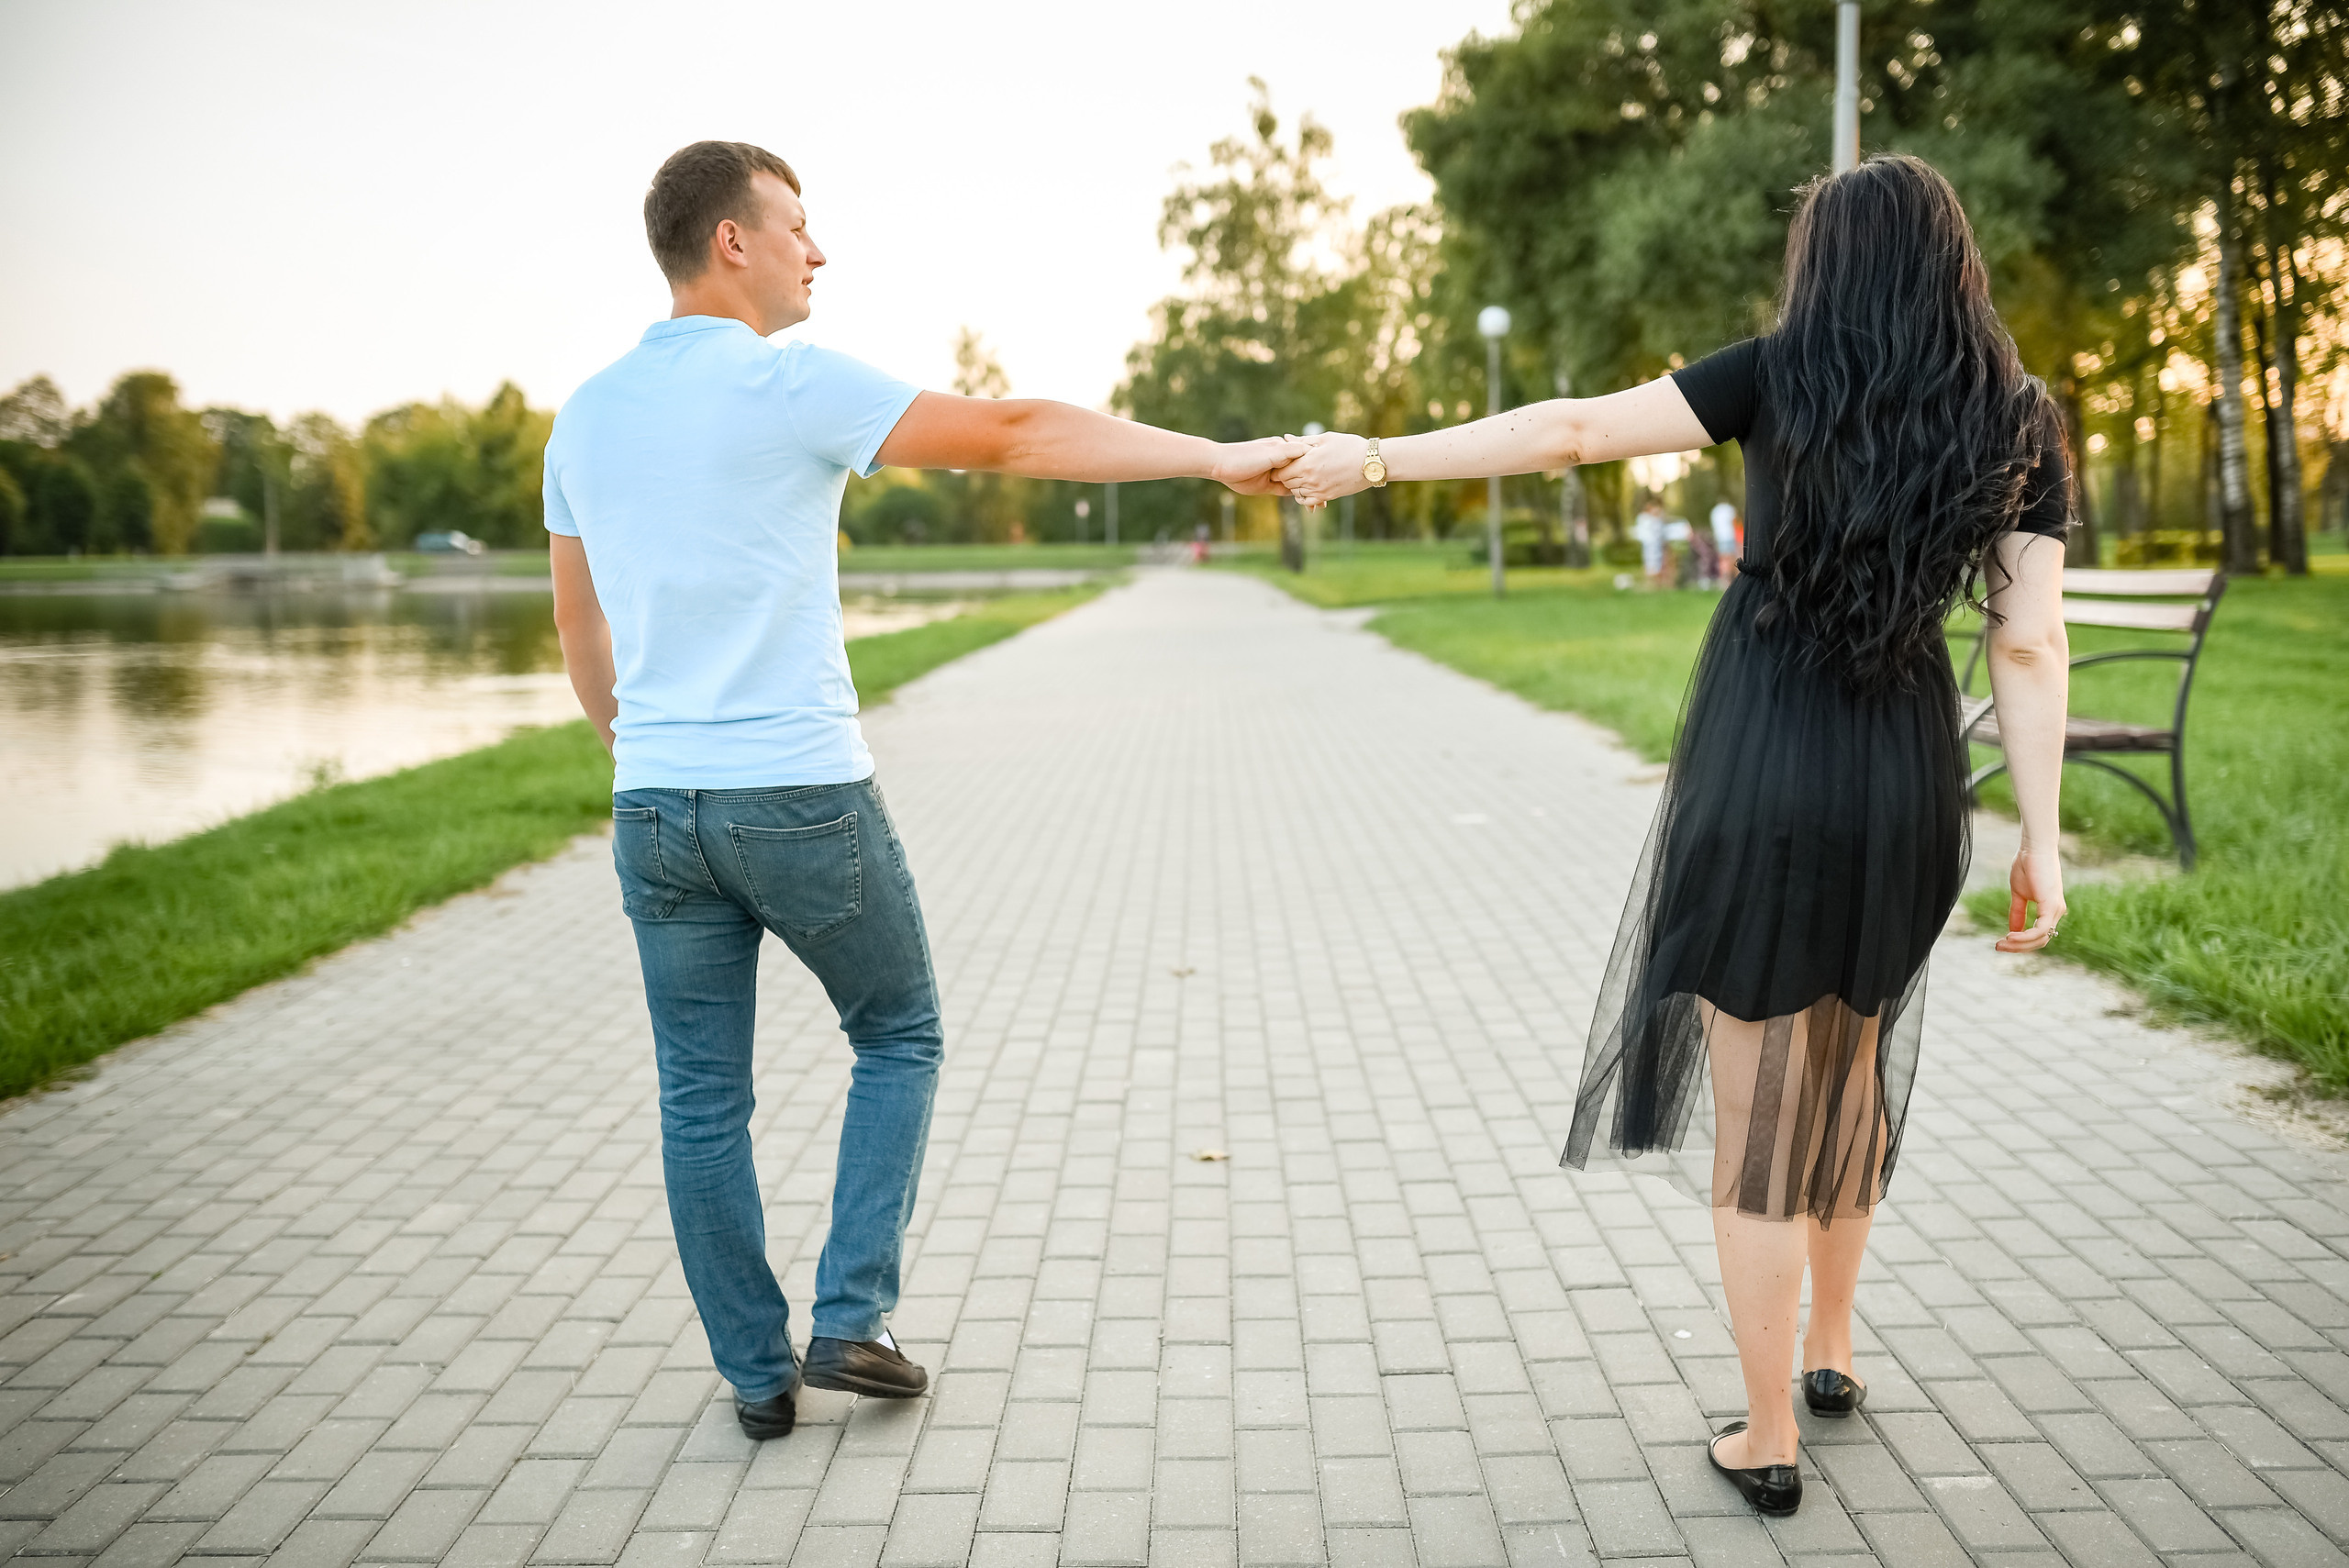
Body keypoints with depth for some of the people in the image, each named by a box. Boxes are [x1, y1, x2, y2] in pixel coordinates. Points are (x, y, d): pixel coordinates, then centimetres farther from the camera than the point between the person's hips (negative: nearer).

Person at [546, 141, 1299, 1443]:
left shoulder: (585, 416, 9)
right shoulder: (791, 384, -11)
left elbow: (579, 630, 16)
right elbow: (1016, 436, -13)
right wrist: (1217, 458, -9)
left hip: (657, 808, 6)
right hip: (802, 798, -5)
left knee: (703, 1099, 12)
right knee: (899, 1037, 16)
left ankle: (756, 1371, 21)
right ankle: (851, 1318, 11)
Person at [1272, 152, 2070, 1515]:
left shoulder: (1784, 374, -5)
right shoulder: (2020, 427, 3)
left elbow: (1571, 431, -10)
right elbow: (2031, 647, -2)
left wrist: (1375, 458, -5)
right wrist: (2042, 842, 1)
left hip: (1762, 775, -4)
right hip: (1909, 786, 4)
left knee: (1754, 1114, 5)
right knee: (1855, 1068, 26)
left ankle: (1769, 1441, 14)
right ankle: (1831, 1349, 39)